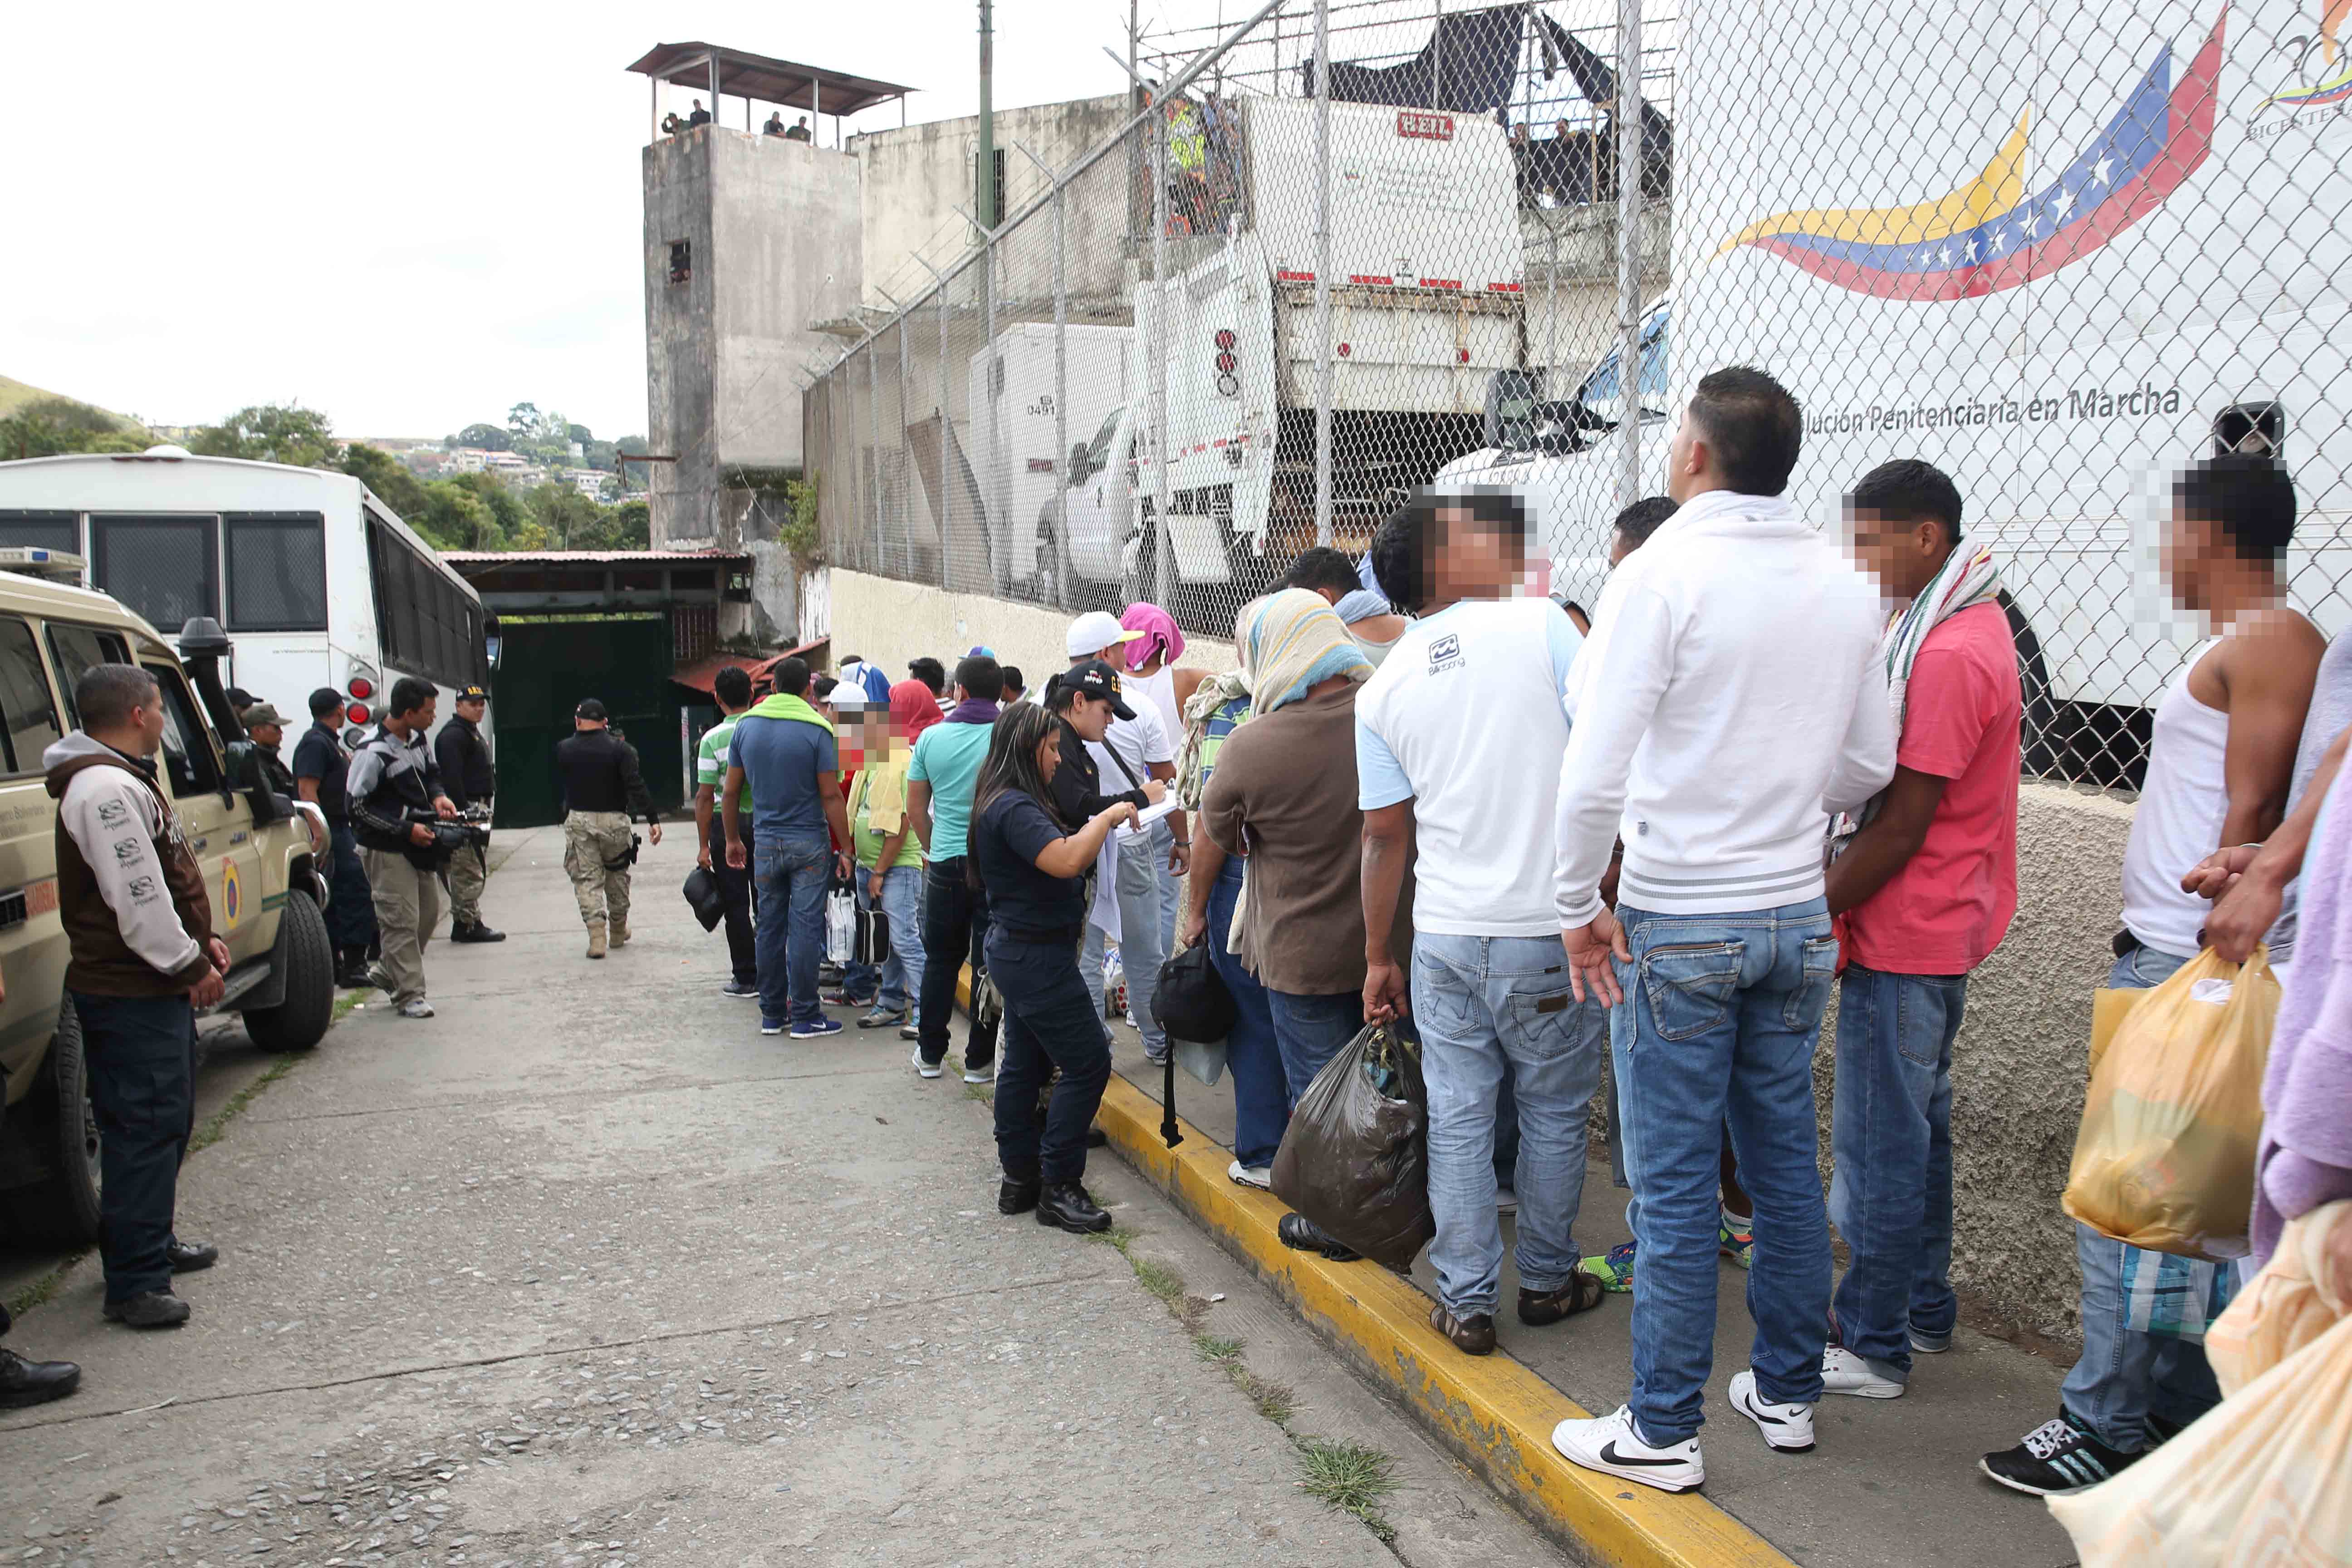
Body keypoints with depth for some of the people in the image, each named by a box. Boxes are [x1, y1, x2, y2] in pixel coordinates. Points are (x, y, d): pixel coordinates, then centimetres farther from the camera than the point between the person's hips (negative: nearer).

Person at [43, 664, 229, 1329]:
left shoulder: (125, 781, 16)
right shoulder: (106, 789, -20)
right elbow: (137, 901, -23)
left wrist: (202, 939, 13)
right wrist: (192, 964, -14)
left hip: (157, 989, 11)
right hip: (131, 997, -11)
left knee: (169, 1124, 20)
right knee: (144, 1132, -7)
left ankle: (153, 1243, 33)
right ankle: (134, 1284, -2)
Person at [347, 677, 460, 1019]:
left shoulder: (418, 741, 6)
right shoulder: (374, 754, -19)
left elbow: (431, 774, 23)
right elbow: (357, 807, -18)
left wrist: (438, 796, 0)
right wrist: (406, 830, -19)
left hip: (416, 848, 9)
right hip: (386, 850, -9)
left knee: (429, 910, 15)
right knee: (401, 920, -6)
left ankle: (390, 975, 30)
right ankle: (409, 995, 1)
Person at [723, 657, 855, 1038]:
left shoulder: (745, 726, 3)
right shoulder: (817, 729, -10)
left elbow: (732, 792, 6)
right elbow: (831, 796, -12)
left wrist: (733, 840, 17)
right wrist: (845, 849, -7)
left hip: (765, 843, 4)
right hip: (809, 844, -4)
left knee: (770, 928, 11)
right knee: (805, 928, 0)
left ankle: (772, 1014, 18)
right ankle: (804, 1017, 4)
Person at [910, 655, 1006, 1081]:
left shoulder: (931, 738, 0)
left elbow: (916, 807, 6)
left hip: (946, 865, 2)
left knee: (940, 959, 16)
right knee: (989, 963, 6)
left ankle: (930, 1053, 23)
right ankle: (980, 1059, 12)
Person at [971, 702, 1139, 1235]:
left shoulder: (1010, 803, 13)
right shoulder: (1014, 808, -21)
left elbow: (1061, 852, 20)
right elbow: (1066, 860, -33)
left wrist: (1102, 823, 6)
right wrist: (1108, 817, -20)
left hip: (1020, 951, 11)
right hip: (1037, 956, -11)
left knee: (1025, 1064, 15)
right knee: (1087, 1063, -8)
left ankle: (1019, 1180, 22)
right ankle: (1058, 1187, -3)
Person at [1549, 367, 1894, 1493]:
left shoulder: (1663, 573, -15)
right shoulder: (1845, 586, 4)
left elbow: (1595, 775, -20)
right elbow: (1872, 764, 12)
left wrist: (1580, 906, -9)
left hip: (1678, 923, -6)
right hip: (1798, 915, 6)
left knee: (1675, 1185, 3)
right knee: (1785, 1162, 17)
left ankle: (1663, 1432, 14)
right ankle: (1787, 1392, 32)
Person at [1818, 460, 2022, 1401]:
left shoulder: (1949, 653, -21)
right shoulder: (1968, 625, 12)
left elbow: (1900, 827, -22)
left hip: (1905, 937, -11)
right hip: (1942, 927, 11)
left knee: (1880, 1143, 0)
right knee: (1917, 1125, 20)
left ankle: (1873, 1347, 11)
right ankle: (1925, 1307, 34)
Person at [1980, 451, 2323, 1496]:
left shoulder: (2273, 644, -10)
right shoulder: (2237, 646, 20)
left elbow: (2254, 812, -16)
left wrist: (2210, 958, -19)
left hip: (2189, 965, -10)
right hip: (2158, 953, 10)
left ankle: (2108, 1427, 3)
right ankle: (2179, 1411, 22)